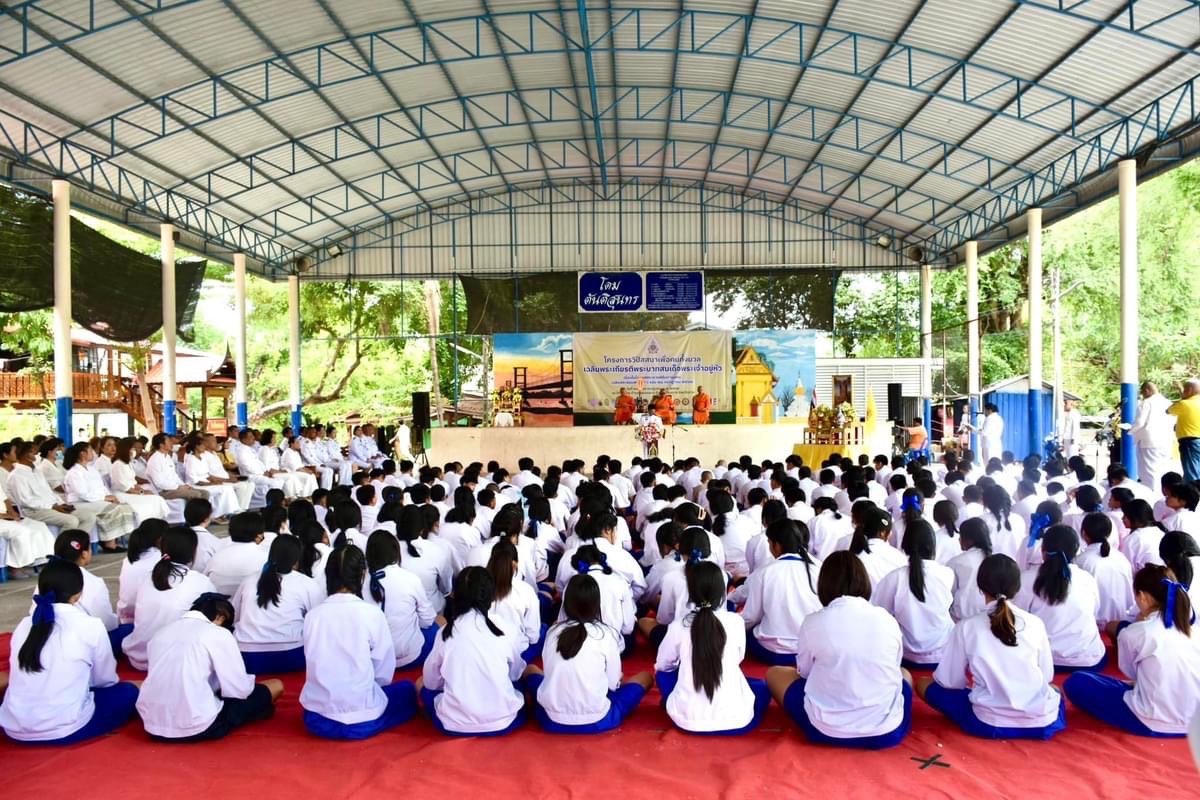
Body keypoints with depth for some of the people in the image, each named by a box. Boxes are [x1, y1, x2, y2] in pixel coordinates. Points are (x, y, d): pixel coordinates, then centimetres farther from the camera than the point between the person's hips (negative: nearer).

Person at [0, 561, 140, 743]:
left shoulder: (24, 625, 4)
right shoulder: (90, 626, -9)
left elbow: (20, 677, 15)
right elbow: (106, 679, 3)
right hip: (64, 730, -4)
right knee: (128, 692, 15)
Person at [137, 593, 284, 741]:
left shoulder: (161, 633, 14)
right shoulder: (218, 633, -4)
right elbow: (240, 689, -4)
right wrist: (248, 682, 18)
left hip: (153, 725, 7)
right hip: (197, 727, -7)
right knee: (275, 685, 10)